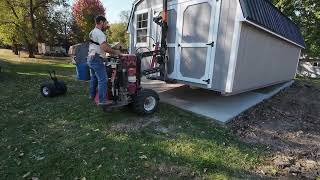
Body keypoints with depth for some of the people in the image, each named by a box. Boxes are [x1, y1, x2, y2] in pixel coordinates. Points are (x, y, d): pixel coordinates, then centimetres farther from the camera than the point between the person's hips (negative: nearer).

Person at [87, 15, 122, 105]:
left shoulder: (92, 32, 18)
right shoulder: (99, 33, -15)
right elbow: (104, 47, -27)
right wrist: (115, 52, -15)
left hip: (91, 58, 11)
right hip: (97, 59, -11)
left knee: (94, 78, 21)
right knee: (103, 79, -9)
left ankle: (92, 95, 34)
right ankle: (102, 100, -7)